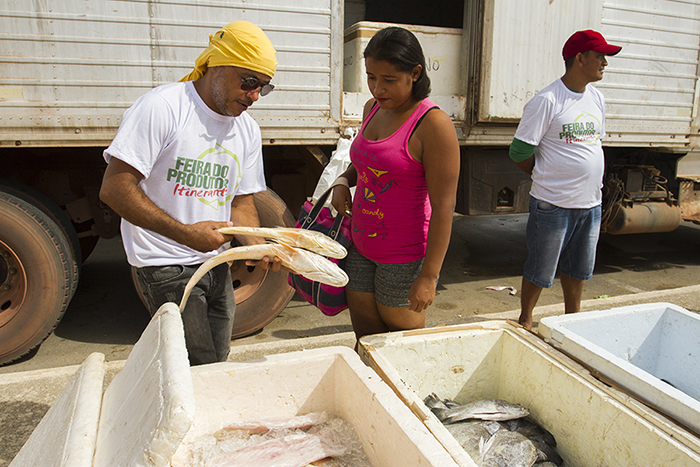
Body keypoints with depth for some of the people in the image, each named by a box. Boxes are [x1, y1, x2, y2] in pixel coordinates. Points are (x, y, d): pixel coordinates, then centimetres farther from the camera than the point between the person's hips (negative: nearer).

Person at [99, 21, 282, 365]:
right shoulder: (161, 107, -15)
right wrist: (185, 233, -26)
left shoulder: (248, 130, 7)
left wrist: (256, 245, -10)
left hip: (216, 262, 7)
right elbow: (114, 189, -19)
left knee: (217, 363, 16)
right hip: (167, 267, -7)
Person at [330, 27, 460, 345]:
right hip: (361, 246, 7)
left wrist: (429, 276, -19)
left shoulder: (434, 125, -17)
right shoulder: (373, 108, 6)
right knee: (365, 341, 15)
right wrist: (343, 181, 2)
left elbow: (443, 207, -18)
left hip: (404, 256, -6)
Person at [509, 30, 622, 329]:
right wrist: (549, 178, 0)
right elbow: (519, 152, -12)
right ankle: (525, 321, 24)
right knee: (540, 270, 5)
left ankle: (573, 319, 37)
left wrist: (591, 182, 14)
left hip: (591, 203, 7)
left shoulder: (597, 99, 10)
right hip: (553, 204, -7)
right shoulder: (547, 101, -13)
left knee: (578, 269, 19)